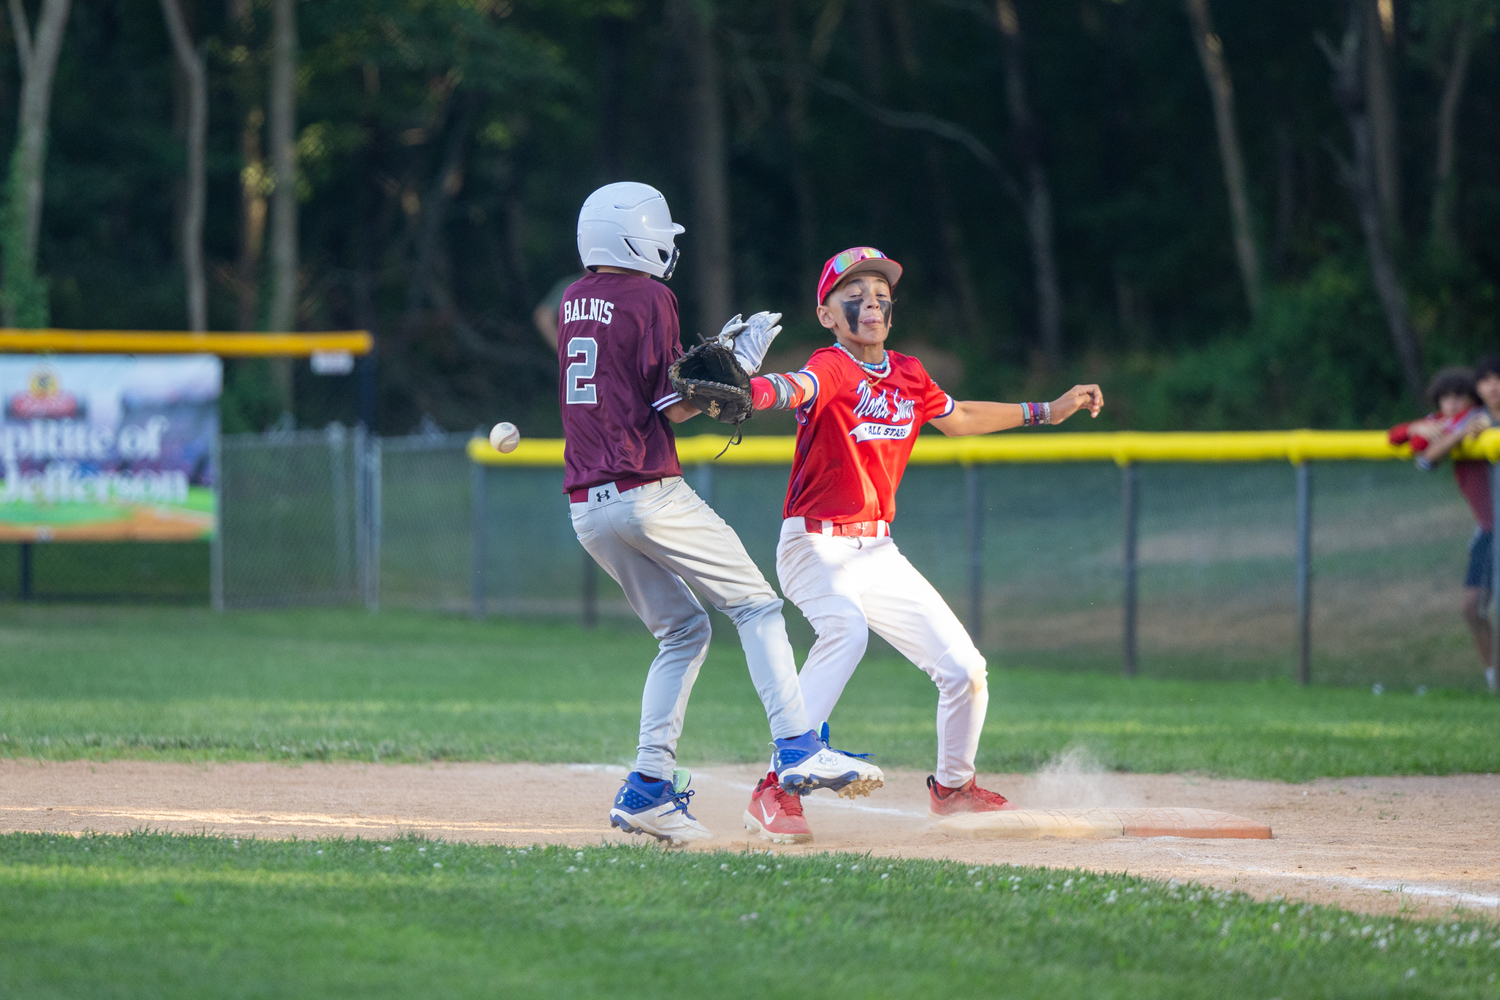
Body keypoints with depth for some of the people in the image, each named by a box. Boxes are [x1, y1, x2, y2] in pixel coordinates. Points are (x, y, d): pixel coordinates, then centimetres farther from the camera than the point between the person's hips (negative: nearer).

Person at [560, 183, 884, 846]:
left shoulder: (574, 301, 15)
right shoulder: (648, 297, -7)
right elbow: (676, 405, -9)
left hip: (587, 510, 8)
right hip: (646, 490, -8)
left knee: (682, 630, 15)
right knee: (754, 604, -1)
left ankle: (648, 785, 4)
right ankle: (796, 747, -14)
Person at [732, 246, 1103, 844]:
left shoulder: (908, 375, 6)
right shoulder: (831, 369, -16)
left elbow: (955, 418, 26)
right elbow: (797, 390, -40)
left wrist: (1047, 411, 32)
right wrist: (766, 390, -65)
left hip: (878, 550, 7)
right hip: (817, 546, -7)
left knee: (963, 667, 6)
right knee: (845, 627, -37)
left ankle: (952, 786, 34)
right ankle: (776, 793, -36)